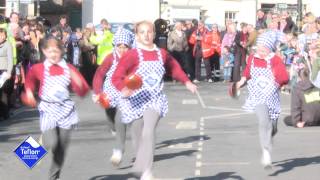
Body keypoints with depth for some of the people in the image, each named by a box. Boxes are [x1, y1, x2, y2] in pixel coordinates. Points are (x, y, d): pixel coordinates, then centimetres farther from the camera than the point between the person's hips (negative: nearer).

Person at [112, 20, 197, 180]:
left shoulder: (162, 54, 5)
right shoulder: (132, 55, -9)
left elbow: (174, 67, 26)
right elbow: (117, 77, -16)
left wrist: (187, 82, 20)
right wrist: (123, 89, -35)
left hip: (155, 100, 1)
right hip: (135, 101, -1)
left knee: (149, 131, -23)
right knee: (138, 138, 7)